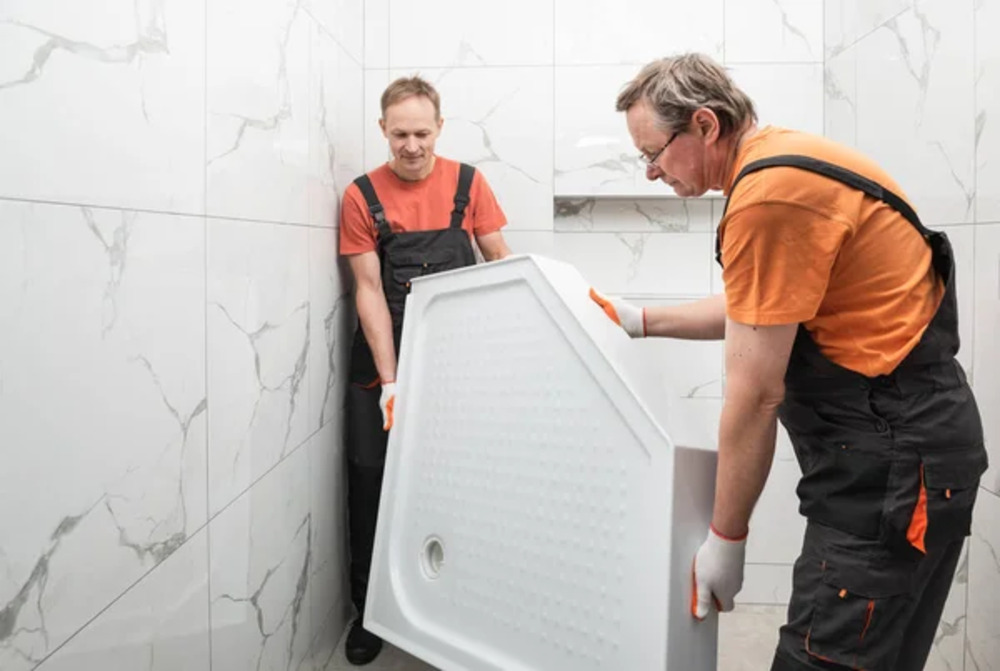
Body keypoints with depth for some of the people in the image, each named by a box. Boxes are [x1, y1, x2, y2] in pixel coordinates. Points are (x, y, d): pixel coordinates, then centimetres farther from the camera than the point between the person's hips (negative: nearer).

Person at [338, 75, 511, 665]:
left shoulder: (467, 182, 2)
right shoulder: (362, 196, -2)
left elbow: (499, 260, 5)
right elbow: (369, 290, -6)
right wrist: (390, 381, -13)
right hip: (383, 358, 0)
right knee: (371, 476, 2)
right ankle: (370, 610, 21)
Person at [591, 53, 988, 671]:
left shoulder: (770, 195, -22)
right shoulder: (782, 162, 10)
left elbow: (756, 395, -19)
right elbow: (759, 310, 22)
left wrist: (726, 538, -8)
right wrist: (641, 320, 24)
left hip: (895, 457, -10)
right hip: (891, 442, 10)